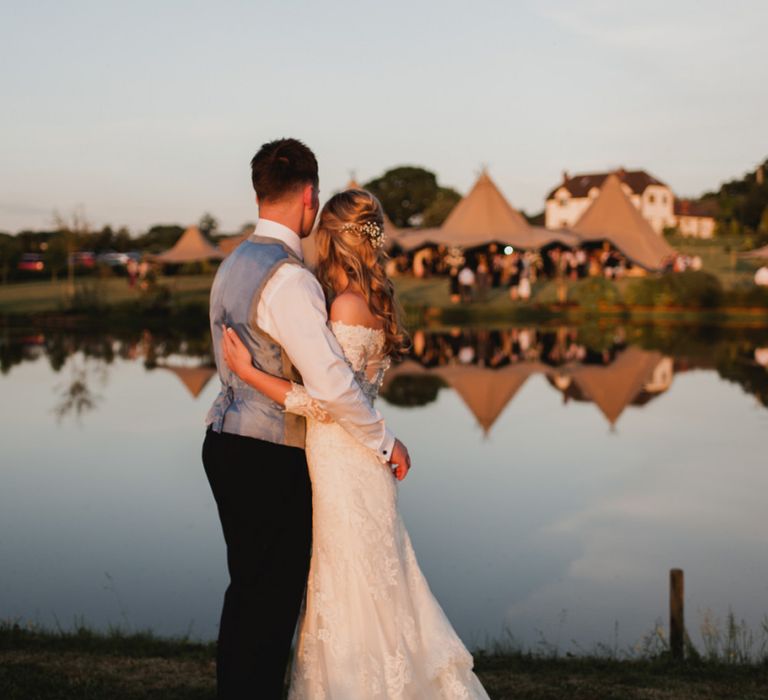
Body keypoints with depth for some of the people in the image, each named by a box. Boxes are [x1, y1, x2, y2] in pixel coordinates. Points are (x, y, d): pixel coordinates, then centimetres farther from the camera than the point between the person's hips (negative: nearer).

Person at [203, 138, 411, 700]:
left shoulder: (234, 265, 10)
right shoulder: (288, 278, -19)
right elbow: (331, 383, -23)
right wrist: (385, 442, -10)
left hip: (226, 443, 9)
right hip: (271, 461, -9)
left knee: (247, 589, 19)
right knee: (272, 598, 1)